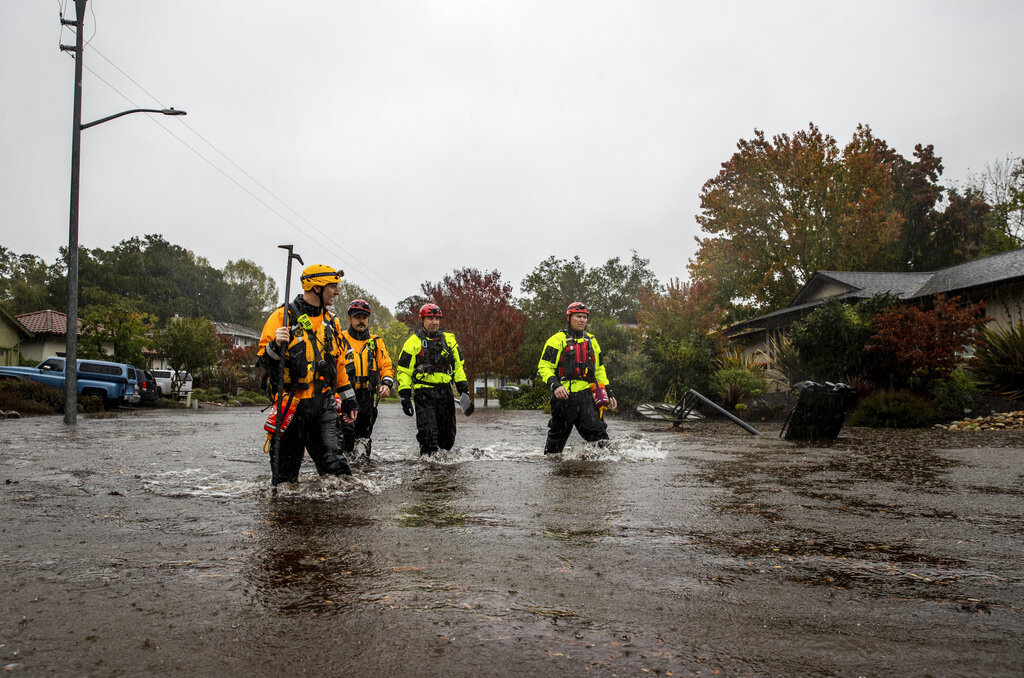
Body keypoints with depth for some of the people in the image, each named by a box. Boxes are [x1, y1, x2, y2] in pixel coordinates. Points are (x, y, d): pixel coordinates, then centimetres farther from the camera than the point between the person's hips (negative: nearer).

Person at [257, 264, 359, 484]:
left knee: (332, 461, -8)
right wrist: (276, 346, -27)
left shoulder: (331, 321, 15)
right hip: (292, 403, -4)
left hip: (324, 405, 4)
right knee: (286, 471, 6)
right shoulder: (283, 317, -4)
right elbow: (264, 360, -5)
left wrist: (348, 399, 22)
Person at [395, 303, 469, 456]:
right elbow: (403, 370, 2)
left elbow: (458, 365, 19)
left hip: (445, 391, 4)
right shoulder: (414, 342, 1)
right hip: (424, 393, -4)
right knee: (428, 432, -13)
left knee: (448, 434, 8)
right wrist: (405, 396, -5)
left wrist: (463, 387, 9)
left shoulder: (449, 339, 13)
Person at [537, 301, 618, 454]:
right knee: (557, 437, 7)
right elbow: (544, 366, -5)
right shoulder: (558, 339, 0)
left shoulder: (592, 341, 17)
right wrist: (555, 385, -22)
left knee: (598, 433, -10)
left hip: (587, 395, 3)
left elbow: (599, 369, 25)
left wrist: (608, 393, 19)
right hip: (564, 395, -3)